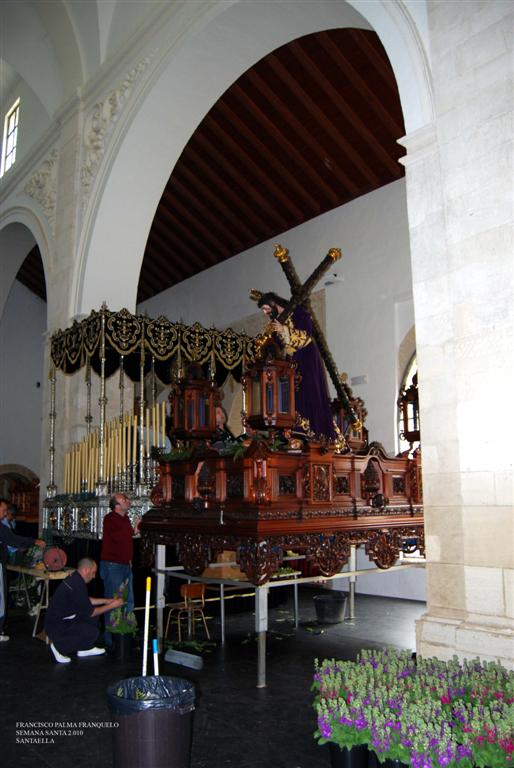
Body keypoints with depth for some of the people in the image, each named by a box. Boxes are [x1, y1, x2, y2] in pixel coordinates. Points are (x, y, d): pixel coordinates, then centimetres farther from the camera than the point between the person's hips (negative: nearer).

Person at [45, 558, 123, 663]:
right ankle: (59, 646, -2)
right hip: (56, 627, -10)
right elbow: (90, 612, -16)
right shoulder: (77, 586, -26)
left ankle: (85, 648, 19)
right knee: (92, 632, -17)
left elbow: (86, 601, 20)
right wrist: (112, 605, -6)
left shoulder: (74, 578, 4)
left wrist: (107, 600, 16)